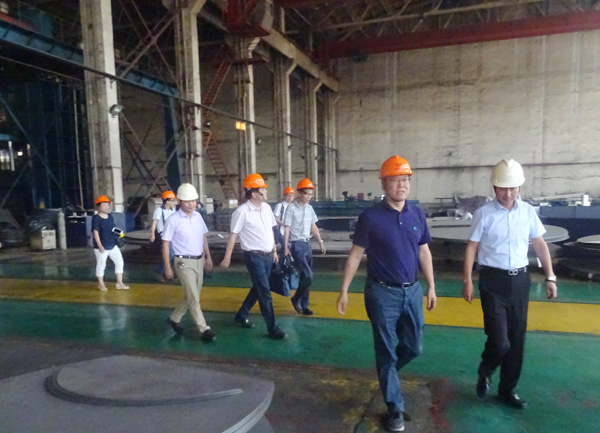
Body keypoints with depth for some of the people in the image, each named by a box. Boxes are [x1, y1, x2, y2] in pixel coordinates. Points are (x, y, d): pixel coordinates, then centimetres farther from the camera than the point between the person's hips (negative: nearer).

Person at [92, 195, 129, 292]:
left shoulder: (110, 216, 9)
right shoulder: (96, 218, -12)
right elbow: (95, 232, -19)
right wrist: (99, 245, -27)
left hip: (113, 245, 7)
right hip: (102, 247, -7)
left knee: (120, 262, 5)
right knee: (101, 265, 6)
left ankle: (119, 283, 14)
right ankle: (101, 284, 24)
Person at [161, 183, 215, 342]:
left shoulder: (198, 216, 5)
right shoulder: (173, 220, -12)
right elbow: (165, 244, -8)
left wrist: (208, 257, 14)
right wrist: (167, 267, -9)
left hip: (199, 261, 7)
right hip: (184, 262, -6)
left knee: (191, 296, 16)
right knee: (193, 298, -5)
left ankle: (174, 318, 36)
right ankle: (204, 329, 2)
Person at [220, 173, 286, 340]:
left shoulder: (267, 207, 6)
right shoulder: (242, 211, -15)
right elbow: (233, 235, -11)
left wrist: (274, 250, 18)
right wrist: (227, 258, -10)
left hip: (268, 255, 8)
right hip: (254, 256, -7)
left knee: (258, 288, 18)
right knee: (265, 292, -4)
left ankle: (241, 315, 36)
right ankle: (272, 328, 7)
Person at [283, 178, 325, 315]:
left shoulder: (309, 208, 8)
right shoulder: (291, 208, -12)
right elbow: (287, 228, -12)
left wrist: (320, 241, 14)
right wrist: (286, 247, -16)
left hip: (307, 244, 7)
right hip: (297, 245, -7)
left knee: (306, 276, 9)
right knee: (307, 275, -13)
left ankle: (304, 305, 20)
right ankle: (296, 299, 9)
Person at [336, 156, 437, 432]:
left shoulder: (417, 215, 2)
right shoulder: (370, 217, -12)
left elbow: (424, 253, 10)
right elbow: (355, 255, -7)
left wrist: (431, 287, 10)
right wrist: (344, 291, -6)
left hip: (412, 291, 5)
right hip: (382, 293, -4)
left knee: (414, 347, 14)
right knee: (386, 351, 7)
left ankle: (386, 373, 45)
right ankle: (395, 409, 24)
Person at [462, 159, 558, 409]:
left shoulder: (528, 211, 2)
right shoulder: (484, 214, -8)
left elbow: (540, 244, 10)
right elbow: (471, 247, -5)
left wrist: (550, 277, 8)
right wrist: (467, 282, -7)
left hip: (520, 279, 4)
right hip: (493, 281, -4)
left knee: (516, 340, 12)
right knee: (499, 341, -8)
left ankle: (507, 390, 31)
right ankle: (484, 374, 25)